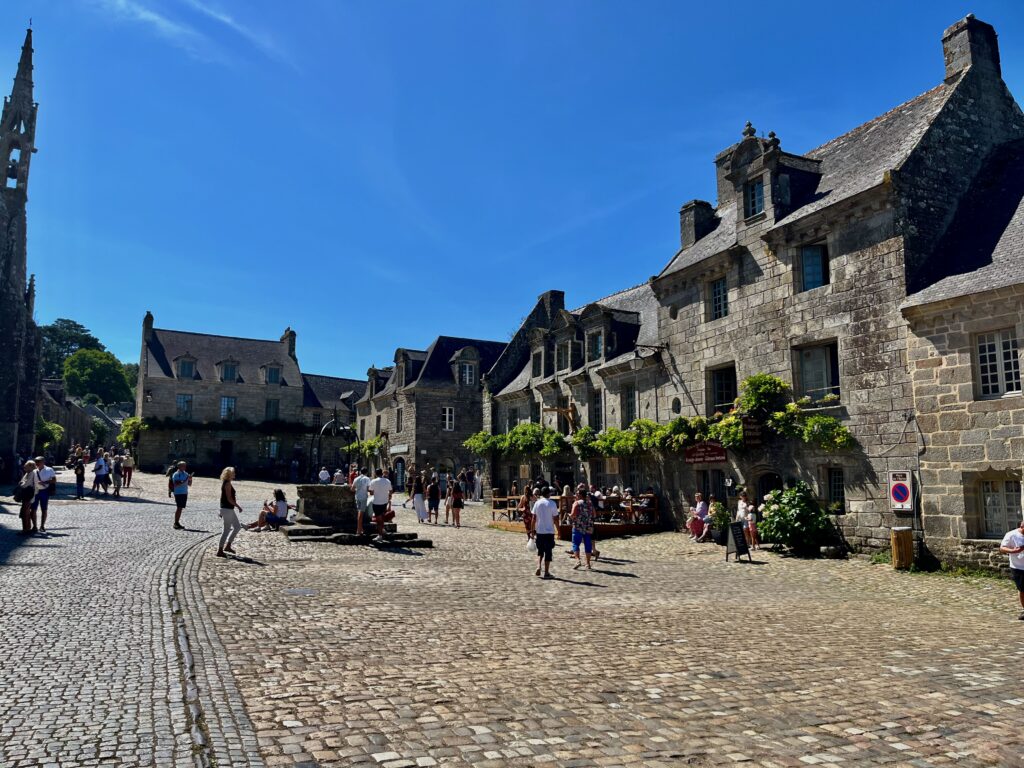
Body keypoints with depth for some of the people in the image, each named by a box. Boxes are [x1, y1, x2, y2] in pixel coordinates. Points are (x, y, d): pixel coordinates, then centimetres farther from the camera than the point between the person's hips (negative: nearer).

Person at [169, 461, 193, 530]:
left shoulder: (186, 474, 13)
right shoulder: (176, 474, -8)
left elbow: (189, 484, 16)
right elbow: (176, 484, -19)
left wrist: (190, 479, -2)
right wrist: (184, 481, -24)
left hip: (185, 493, 7)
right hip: (178, 493, -7)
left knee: (181, 508, 9)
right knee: (179, 508, -9)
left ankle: (177, 522, 15)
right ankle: (175, 523, -6)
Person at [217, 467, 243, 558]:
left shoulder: (225, 483, 14)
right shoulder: (228, 483, -16)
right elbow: (229, 498, -21)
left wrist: (221, 511, 23)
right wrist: (238, 506, -14)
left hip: (228, 509, 10)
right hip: (227, 509, -10)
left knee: (237, 526, 15)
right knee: (227, 530, -3)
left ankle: (227, 546, 18)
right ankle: (220, 551, 3)